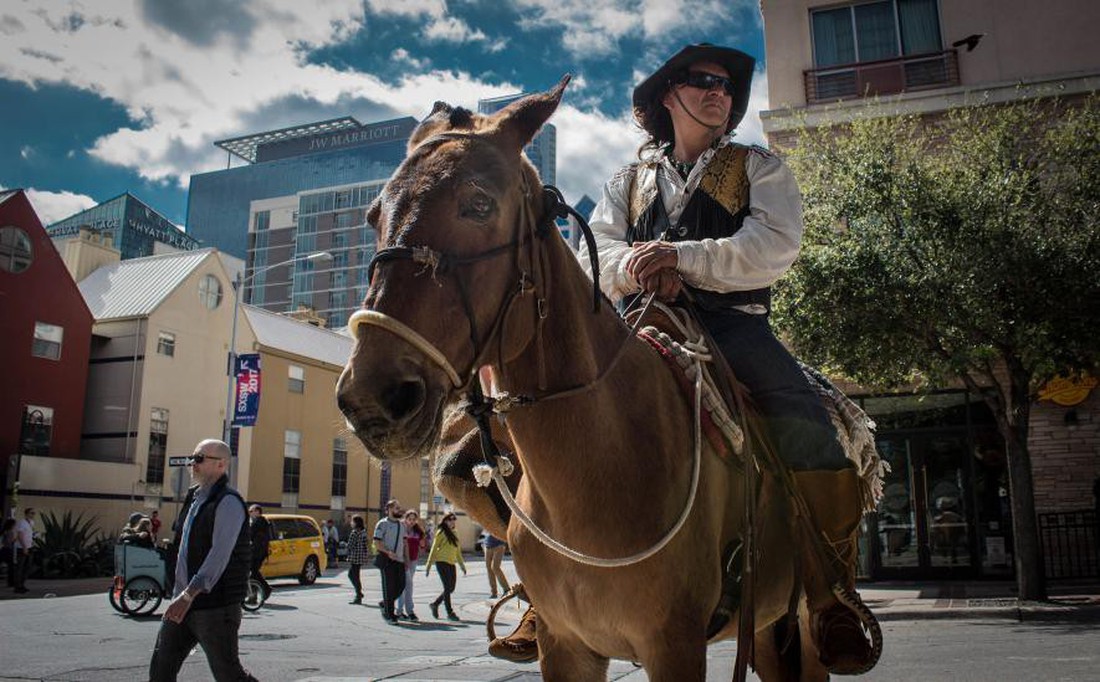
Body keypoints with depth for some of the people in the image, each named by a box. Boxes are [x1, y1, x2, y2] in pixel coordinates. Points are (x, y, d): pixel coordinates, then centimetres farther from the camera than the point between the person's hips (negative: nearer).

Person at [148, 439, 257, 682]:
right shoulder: (194, 497, 13)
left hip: (215, 606, -8)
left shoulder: (228, 502, -15)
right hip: (184, 601, 9)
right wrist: (182, 596, 21)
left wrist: (189, 595, -29)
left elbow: (220, 555, -24)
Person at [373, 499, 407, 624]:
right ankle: (389, 615, 7)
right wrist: (388, 552, -25)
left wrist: (406, 558, 12)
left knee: (401, 585, 4)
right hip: (386, 560, -6)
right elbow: (376, 543, -12)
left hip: (399, 560, 6)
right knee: (389, 586, -2)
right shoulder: (382, 524, -6)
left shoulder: (402, 525, 15)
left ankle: (385, 604, 28)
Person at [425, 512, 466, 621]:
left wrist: (462, 565, 21)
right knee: (447, 587, -7)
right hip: (442, 562, -7)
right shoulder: (441, 532, -4)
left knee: (451, 588, 7)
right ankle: (450, 613, 1)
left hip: (451, 563, 7)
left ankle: (435, 604, 26)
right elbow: (434, 548, -5)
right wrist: (429, 565, -8)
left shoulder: (453, 533, 16)